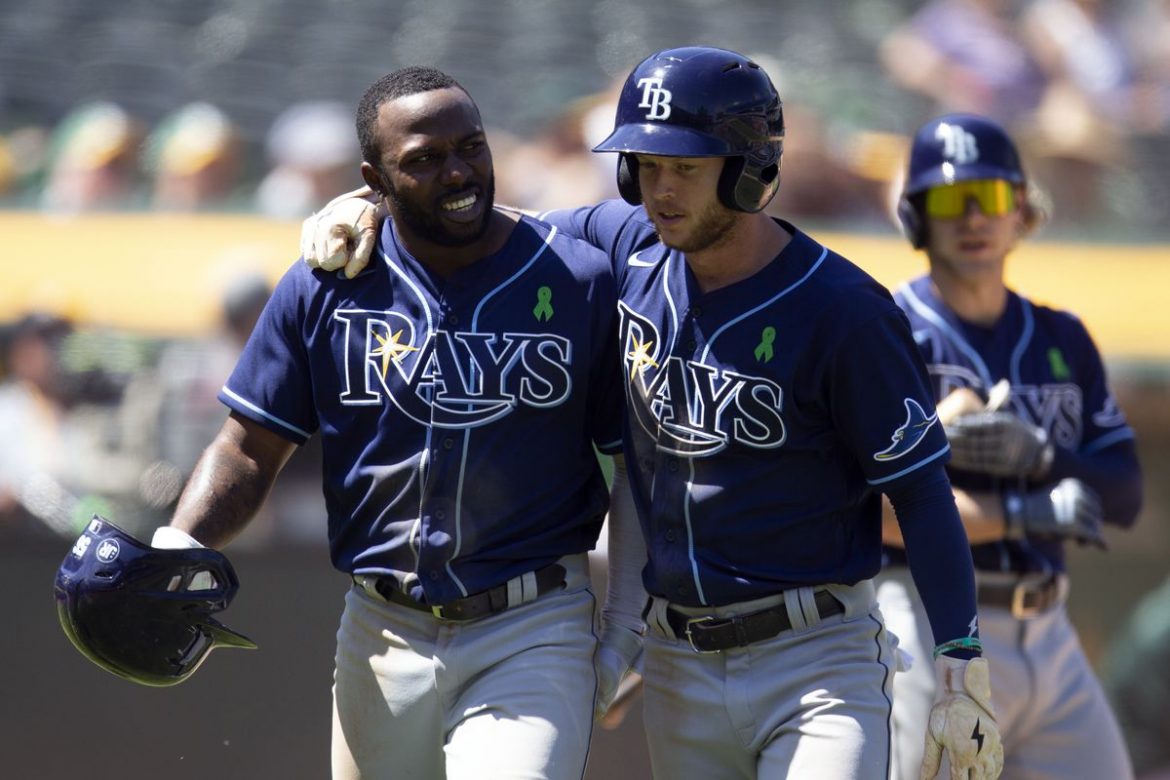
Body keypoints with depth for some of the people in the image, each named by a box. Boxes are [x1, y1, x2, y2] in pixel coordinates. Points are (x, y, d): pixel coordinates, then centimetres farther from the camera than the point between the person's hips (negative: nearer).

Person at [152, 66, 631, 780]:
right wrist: (175, 547, -15)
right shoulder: (323, 288, 2)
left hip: (534, 638, -3)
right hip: (382, 633, 3)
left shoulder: (582, 283, -3)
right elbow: (251, 448, 4)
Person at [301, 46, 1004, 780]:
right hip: (679, 666, 6)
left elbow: (922, 490, -10)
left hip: (816, 664, -6)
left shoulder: (843, 310, -14)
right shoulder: (628, 245, 3)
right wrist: (368, 203, 3)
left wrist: (962, 669, -13)